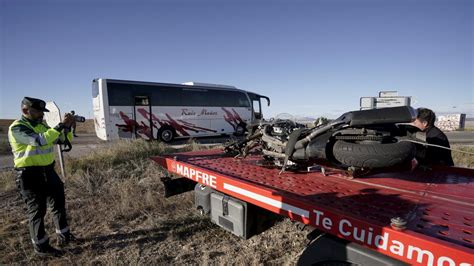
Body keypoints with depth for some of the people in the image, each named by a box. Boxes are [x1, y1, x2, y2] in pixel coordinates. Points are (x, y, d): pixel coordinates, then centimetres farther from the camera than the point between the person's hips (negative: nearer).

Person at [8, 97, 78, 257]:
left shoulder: (42, 125, 10)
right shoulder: (17, 128, -14)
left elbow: (62, 140, 12)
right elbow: (41, 140, -30)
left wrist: (67, 127, -5)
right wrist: (61, 125, -28)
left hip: (48, 171, 8)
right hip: (30, 175, -8)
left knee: (59, 202, 14)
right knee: (37, 210, 2)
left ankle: (64, 236, 29)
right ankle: (41, 247, 17)